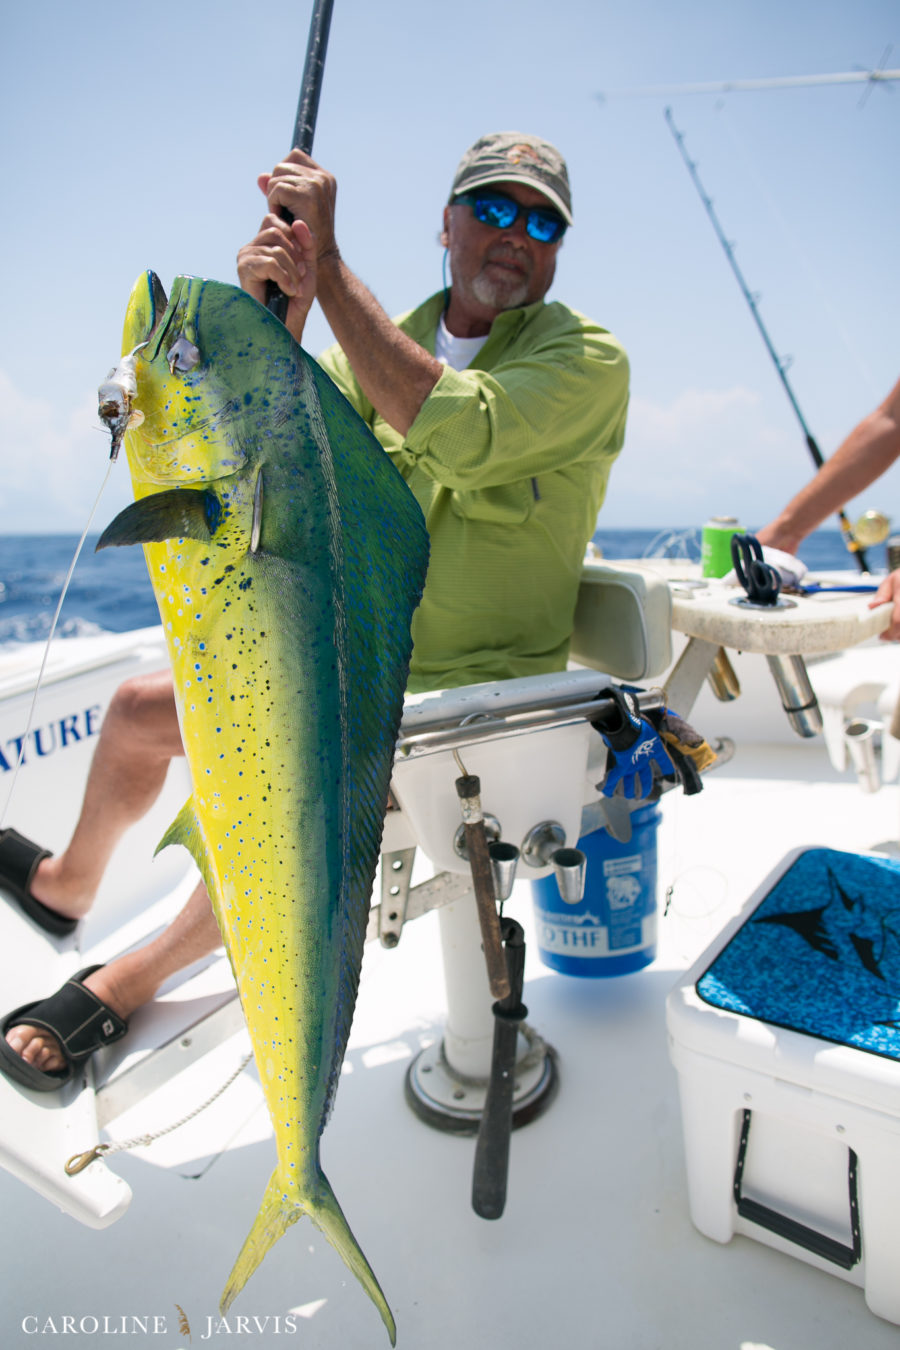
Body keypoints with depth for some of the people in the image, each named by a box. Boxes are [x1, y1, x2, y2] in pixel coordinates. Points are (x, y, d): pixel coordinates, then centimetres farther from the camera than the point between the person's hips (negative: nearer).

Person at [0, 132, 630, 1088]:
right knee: (139, 711, 5)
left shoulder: (588, 358, -10)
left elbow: (458, 433, -29)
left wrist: (326, 263, -25)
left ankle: (130, 981, 0)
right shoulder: (382, 343, 7)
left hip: (473, 694, -5)